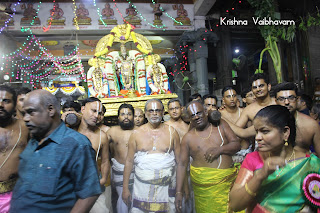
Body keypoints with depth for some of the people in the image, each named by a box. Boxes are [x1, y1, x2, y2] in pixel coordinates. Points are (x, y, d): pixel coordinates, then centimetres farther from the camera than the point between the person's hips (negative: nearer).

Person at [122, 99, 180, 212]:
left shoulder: (171, 132, 2)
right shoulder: (137, 133, 2)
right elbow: (129, 161, 3)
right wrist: (125, 188, 2)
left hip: (167, 188, 0)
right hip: (142, 187, 0)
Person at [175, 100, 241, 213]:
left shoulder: (220, 124, 5)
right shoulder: (188, 137, 1)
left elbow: (236, 144, 4)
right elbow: (182, 164, 0)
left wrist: (219, 149, -15)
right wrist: (178, 192, -4)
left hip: (228, 180, 2)